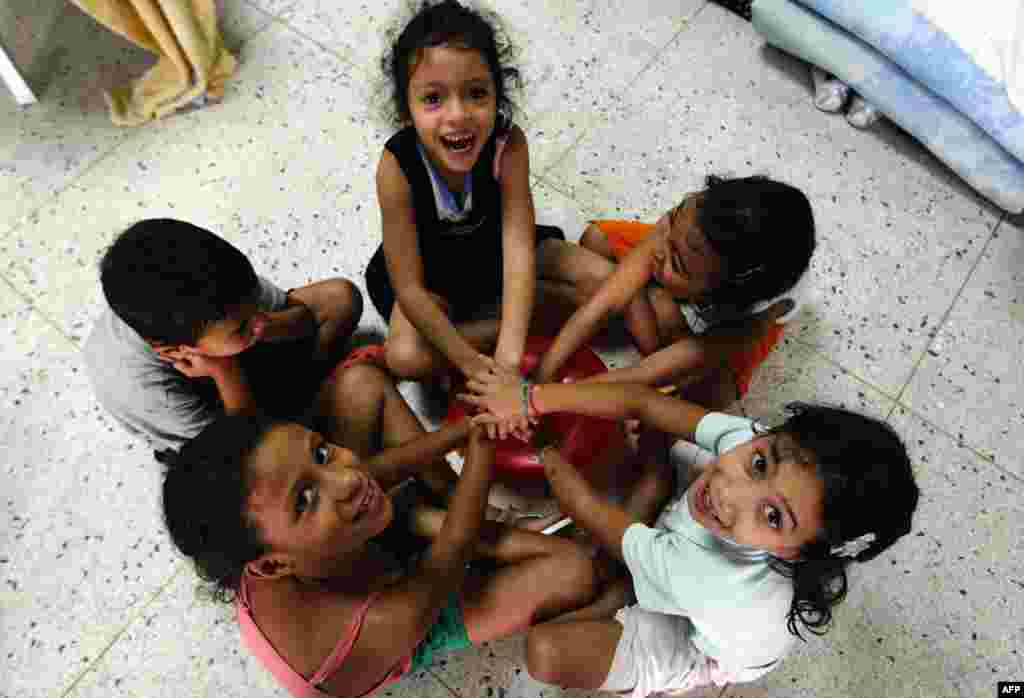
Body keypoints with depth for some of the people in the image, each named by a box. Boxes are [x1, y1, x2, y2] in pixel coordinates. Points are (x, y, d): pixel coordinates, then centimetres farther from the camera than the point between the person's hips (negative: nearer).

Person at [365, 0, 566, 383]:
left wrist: (509, 358, -44)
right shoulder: (396, 167, -33)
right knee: (407, 358, -24)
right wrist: (471, 363, -33)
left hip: (492, 249, 2)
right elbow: (408, 288, -30)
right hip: (429, 268, -1)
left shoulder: (509, 145, -30)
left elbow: (519, 250, -35)